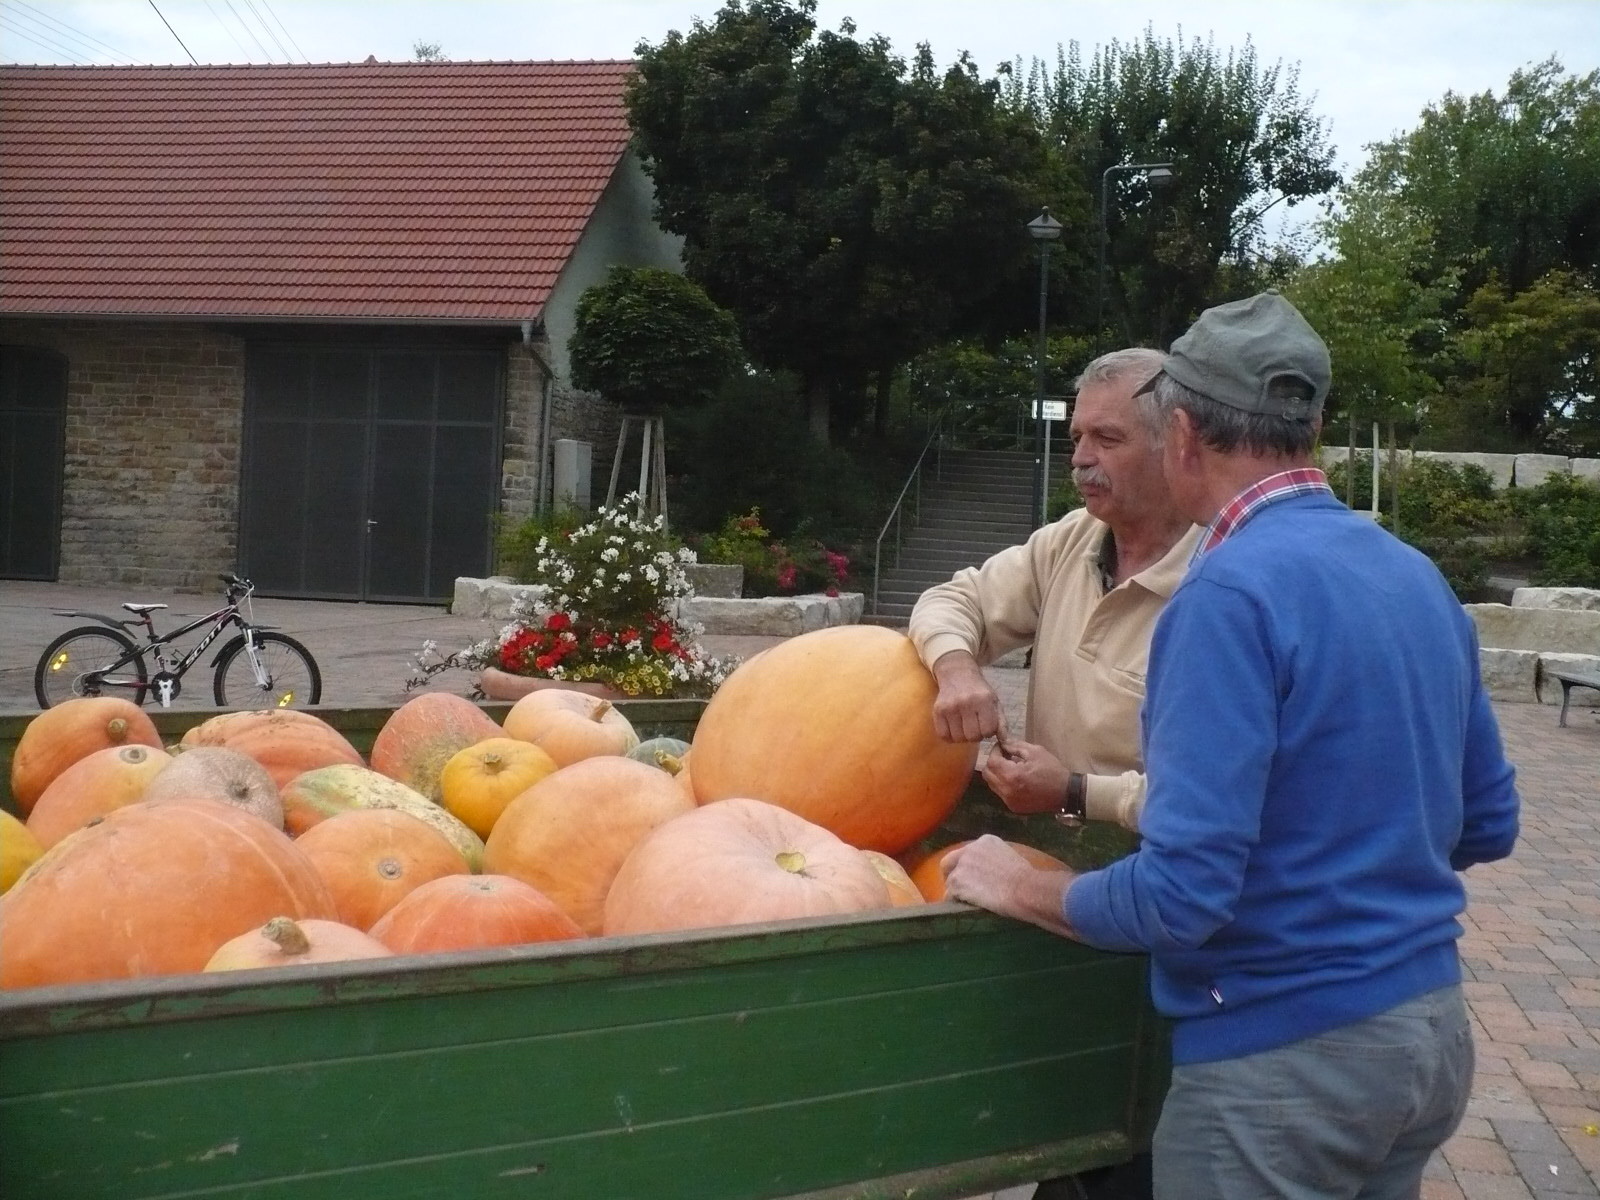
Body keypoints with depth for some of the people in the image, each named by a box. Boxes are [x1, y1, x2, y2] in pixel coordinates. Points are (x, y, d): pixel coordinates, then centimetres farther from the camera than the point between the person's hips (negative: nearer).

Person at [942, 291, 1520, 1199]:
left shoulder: (1233, 591, -21)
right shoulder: (1419, 576, 4)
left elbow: (1181, 896, -25)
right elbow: (1489, 825, 11)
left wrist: (1019, 888, -9)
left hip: (1288, 1056, -8)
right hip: (1433, 1024, 8)